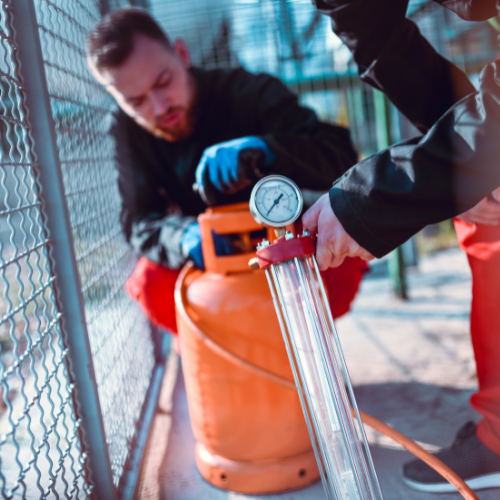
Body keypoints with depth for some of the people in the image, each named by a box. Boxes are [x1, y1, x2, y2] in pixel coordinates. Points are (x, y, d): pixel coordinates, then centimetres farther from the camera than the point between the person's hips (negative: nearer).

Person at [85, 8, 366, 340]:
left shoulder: (251, 94, -20)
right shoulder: (128, 129, -10)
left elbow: (342, 157, -30)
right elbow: (138, 221, -15)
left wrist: (261, 149, -50)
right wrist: (182, 235, -39)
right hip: (215, 261, 2)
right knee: (151, 282, -27)